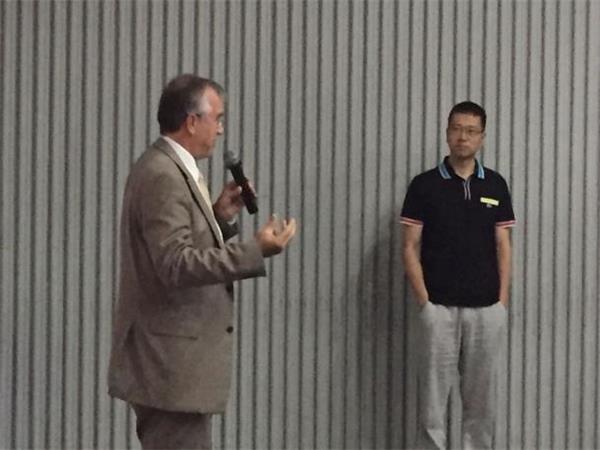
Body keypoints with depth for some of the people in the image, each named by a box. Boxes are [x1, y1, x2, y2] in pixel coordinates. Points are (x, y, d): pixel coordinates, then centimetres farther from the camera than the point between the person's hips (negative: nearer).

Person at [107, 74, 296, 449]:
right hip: (171, 361, -11)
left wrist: (221, 218, 5)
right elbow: (176, 264, -25)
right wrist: (257, 250, -26)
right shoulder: (162, 176, -18)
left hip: (173, 358, 11)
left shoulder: (173, 169, 13)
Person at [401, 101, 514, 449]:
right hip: (439, 307, -2)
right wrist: (424, 300, -9)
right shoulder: (424, 185, -1)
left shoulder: (496, 185, 6)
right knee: (434, 391, 1)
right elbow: (411, 247, -2)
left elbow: (503, 247, 7)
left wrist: (503, 301, -1)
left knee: (482, 393, 8)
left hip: (486, 308, 2)